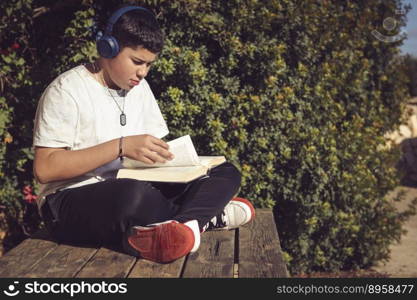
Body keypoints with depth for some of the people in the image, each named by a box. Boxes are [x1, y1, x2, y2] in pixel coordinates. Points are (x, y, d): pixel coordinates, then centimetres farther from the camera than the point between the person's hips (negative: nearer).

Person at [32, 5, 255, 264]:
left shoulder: (139, 87, 11)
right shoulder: (68, 90, -10)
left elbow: (149, 154, 13)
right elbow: (45, 169, -18)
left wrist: (164, 157, -12)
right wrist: (121, 146, -25)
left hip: (132, 194, 7)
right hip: (72, 203, -7)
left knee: (227, 174, -7)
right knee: (133, 194, -42)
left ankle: (159, 234, -30)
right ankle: (206, 216, -16)